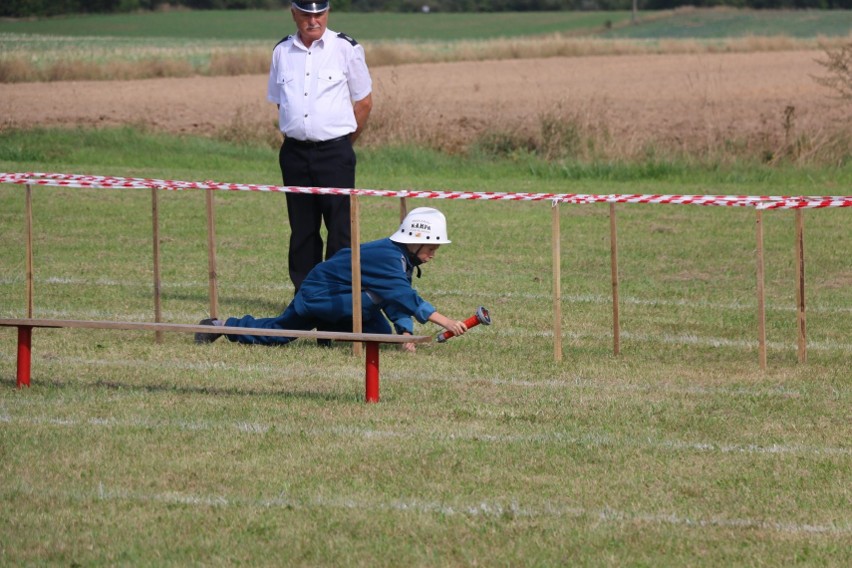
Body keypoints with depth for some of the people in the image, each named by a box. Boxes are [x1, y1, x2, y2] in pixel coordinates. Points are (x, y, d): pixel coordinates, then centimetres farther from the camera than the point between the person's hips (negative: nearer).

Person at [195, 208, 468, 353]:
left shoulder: (404, 259, 0)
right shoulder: (387, 257, -30)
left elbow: (400, 301, -2)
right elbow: (404, 297, -41)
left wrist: (405, 333, -18)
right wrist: (443, 320, -46)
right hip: (317, 295, -9)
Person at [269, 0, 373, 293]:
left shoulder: (346, 49, -2)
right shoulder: (282, 52, 8)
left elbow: (364, 102, 4)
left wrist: (342, 142, 7)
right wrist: (298, 136, 10)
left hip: (334, 151, -3)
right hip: (295, 152, 3)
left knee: (340, 228, -6)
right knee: (301, 228, 7)